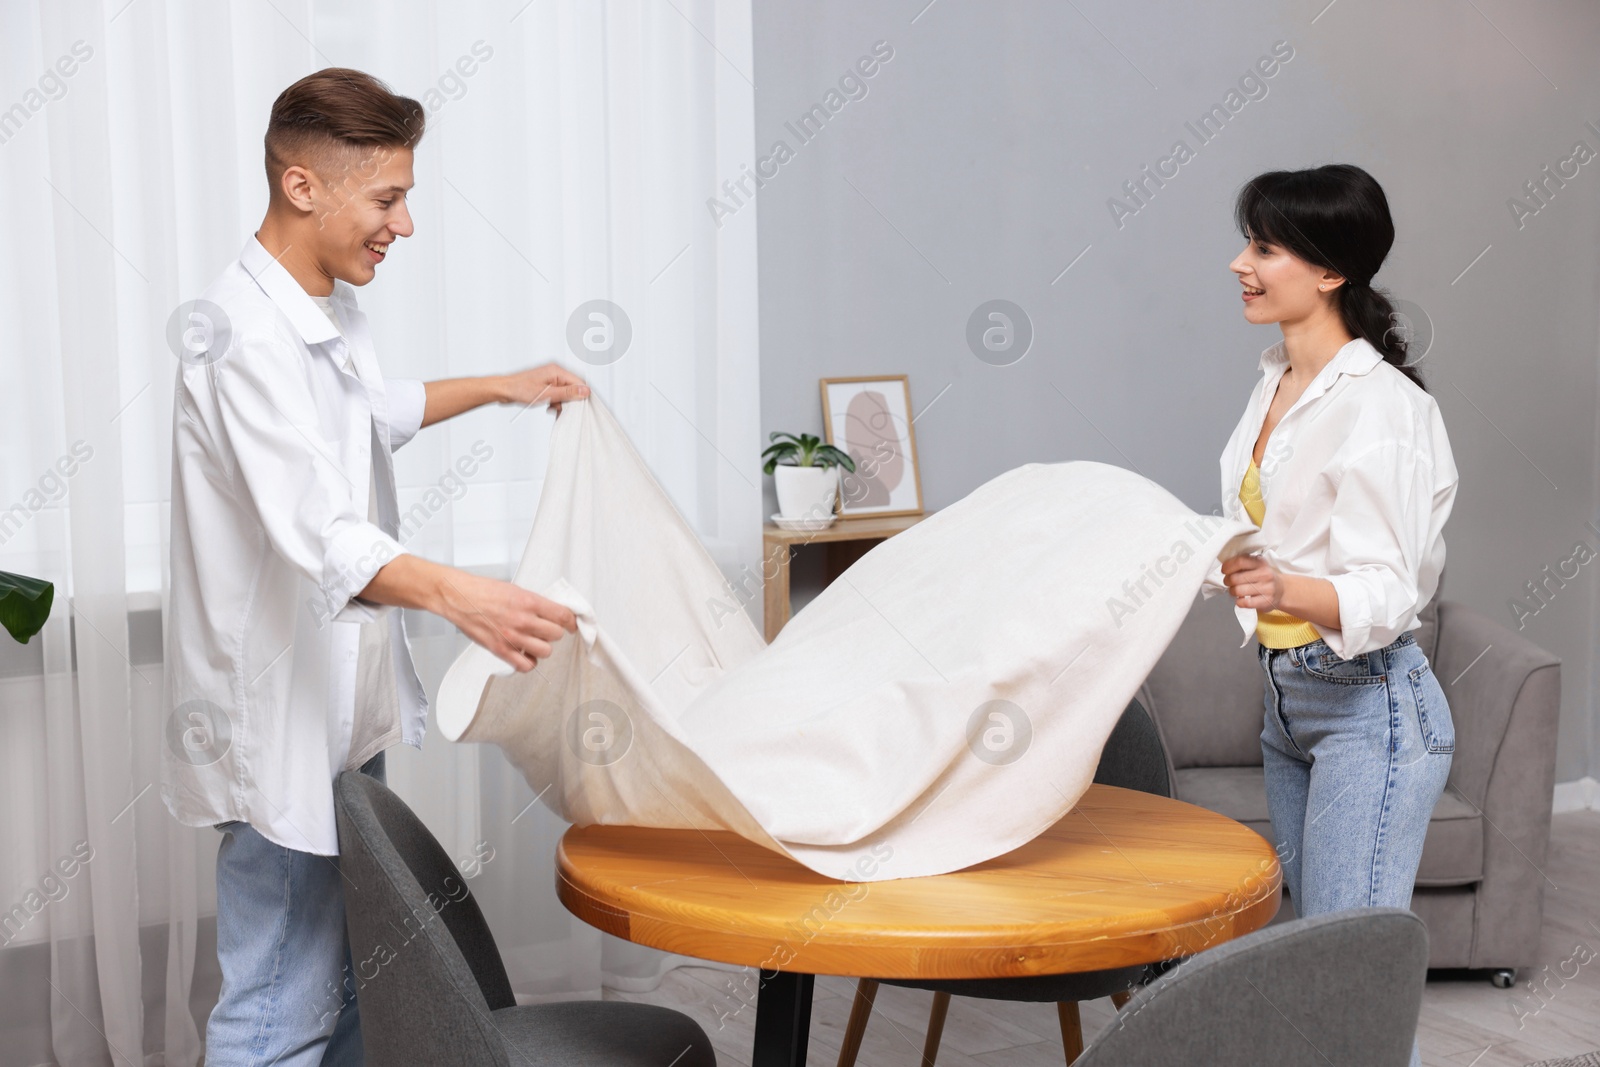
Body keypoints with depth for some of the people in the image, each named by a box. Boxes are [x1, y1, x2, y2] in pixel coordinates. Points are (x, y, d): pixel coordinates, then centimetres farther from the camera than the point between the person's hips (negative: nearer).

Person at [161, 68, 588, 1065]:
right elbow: (320, 533, -37)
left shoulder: (330, 316, 10)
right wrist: (455, 594, -52)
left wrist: (503, 386, 33)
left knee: (348, 982, 20)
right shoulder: (247, 337, -23)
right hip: (281, 725, -10)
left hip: (343, 706, 10)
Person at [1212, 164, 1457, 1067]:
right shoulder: (1278, 385, 8)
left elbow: (1383, 594, -25)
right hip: (1288, 699, 9)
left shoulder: (1377, 403, -19)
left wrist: (1284, 589, -42)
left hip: (1372, 707, -9)